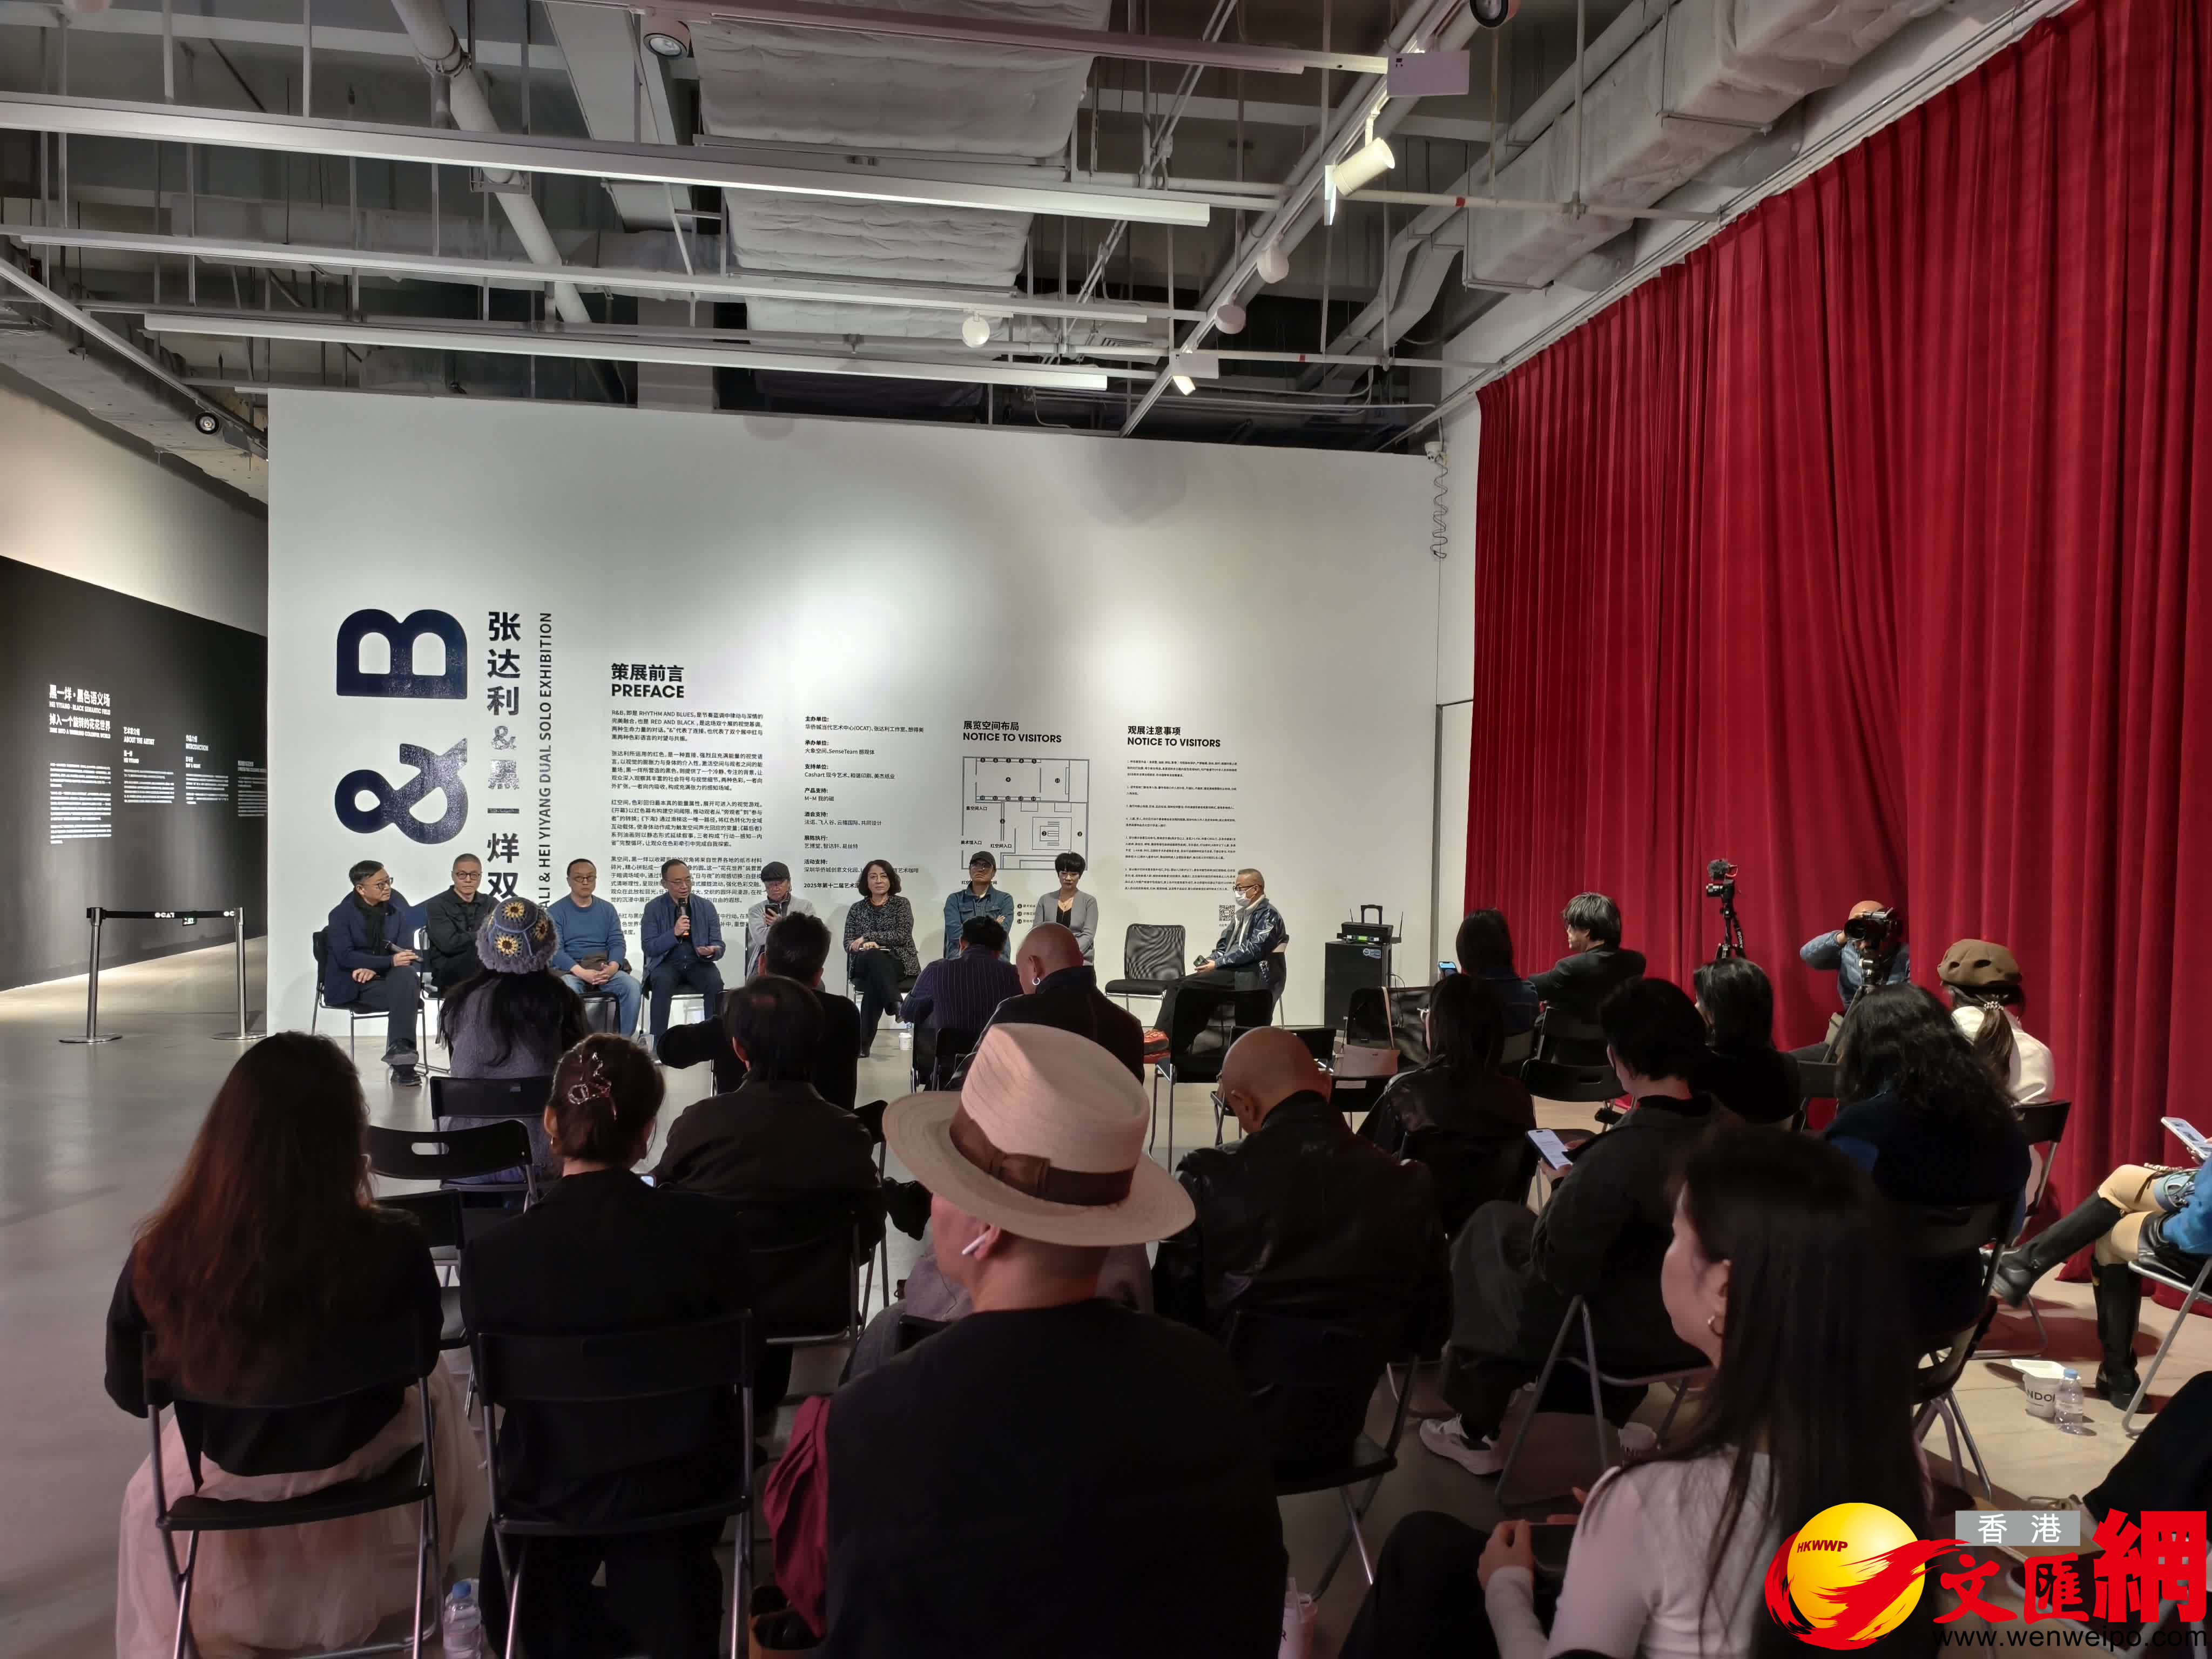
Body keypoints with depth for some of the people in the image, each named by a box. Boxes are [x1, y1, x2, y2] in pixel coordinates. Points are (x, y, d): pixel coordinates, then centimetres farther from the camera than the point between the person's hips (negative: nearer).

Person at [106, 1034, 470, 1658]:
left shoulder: (161, 1259, -30)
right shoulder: (392, 1247, -33)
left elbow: (130, 1395, -8)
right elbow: (420, 1356, -10)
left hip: (224, 1474, 1)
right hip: (357, 1456, -1)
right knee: (437, 1390, 35)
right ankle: (416, 1571, 57)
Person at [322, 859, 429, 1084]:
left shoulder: (396, 909, 7)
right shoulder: (341, 915, -5)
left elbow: (404, 952, 1)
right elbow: (345, 957, -18)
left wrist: (374, 968, -19)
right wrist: (390, 962, -30)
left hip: (384, 978, 4)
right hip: (351, 985, -4)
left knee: (407, 975, -33)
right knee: (406, 994, -31)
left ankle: (400, 1047, -38)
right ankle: (403, 1064, -32)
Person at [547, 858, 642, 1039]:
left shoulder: (608, 909, 14)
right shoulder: (555, 912, 3)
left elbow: (617, 943, 5)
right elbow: (554, 949, -7)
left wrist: (613, 967, -18)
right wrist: (582, 973, -23)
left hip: (605, 967, 3)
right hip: (570, 969, -3)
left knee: (632, 986, -27)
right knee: (567, 991, -38)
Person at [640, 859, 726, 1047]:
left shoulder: (706, 906, 4)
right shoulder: (653, 908, 0)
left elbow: (719, 945, 3)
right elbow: (649, 948, -7)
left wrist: (712, 951, -22)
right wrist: (674, 933, -23)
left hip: (698, 963, 1)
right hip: (666, 963, -1)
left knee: (715, 982, -30)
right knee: (662, 982, -34)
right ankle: (659, 1042, -28)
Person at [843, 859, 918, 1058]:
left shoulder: (901, 904, 10)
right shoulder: (857, 909, 17)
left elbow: (903, 935, -7)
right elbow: (848, 943, 7)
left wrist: (867, 937, -13)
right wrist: (865, 946, -17)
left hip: (899, 963, -1)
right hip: (864, 965, 1)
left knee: (874, 982, -37)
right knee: (873, 956, -38)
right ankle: (894, 1003, -47)